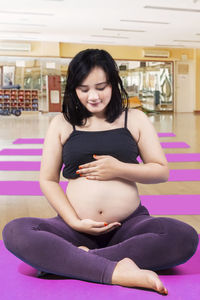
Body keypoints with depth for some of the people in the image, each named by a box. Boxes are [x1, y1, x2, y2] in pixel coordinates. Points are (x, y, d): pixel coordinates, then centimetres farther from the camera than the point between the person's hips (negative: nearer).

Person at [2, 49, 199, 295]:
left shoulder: (134, 120, 7)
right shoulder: (62, 123, 7)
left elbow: (162, 171, 8)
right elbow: (48, 180, 6)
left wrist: (119, 169, -10)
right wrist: (75, 222, -9)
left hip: (129, 225, 1)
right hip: (77, 229, 0)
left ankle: (64, 261, -24)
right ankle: (117, 271, -30)